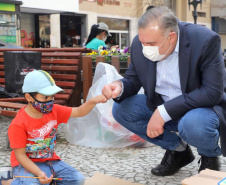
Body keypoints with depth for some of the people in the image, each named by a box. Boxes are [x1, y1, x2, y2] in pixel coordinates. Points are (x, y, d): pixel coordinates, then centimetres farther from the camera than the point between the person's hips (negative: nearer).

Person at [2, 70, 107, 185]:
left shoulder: (54, 111, -3)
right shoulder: (18, 124, -21)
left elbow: (79, 112, 0)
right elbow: (20, 155, -19)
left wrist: (93, 101, -21)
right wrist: (39, 173, -30)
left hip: (49, 160, 6)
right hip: (27, 163, -6)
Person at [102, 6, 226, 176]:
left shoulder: (206, 40, -25)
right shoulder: (140, 44, -11)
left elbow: (212, 92, -28)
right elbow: (133, 80, 2)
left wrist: (164, 112, -32)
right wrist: (120, 87, -24)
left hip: (203, 107, -5)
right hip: (161, 107, 6)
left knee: (192, 124, -37)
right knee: (121, 109, -10)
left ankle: (210, 156, 2)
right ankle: (177, 148, 7)